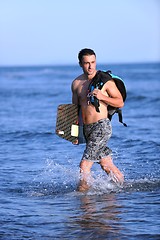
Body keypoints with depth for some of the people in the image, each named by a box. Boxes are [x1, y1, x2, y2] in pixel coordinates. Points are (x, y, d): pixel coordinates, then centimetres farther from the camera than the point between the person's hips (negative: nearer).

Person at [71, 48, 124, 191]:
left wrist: (102, 97, -20)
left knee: (84, 165, -14)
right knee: (107, 165, 15)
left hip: (101, 127, -6)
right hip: (86, 128, 6)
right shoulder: (76, 83, 9)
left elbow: (120, 103, -4)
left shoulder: (105, 80, -6)